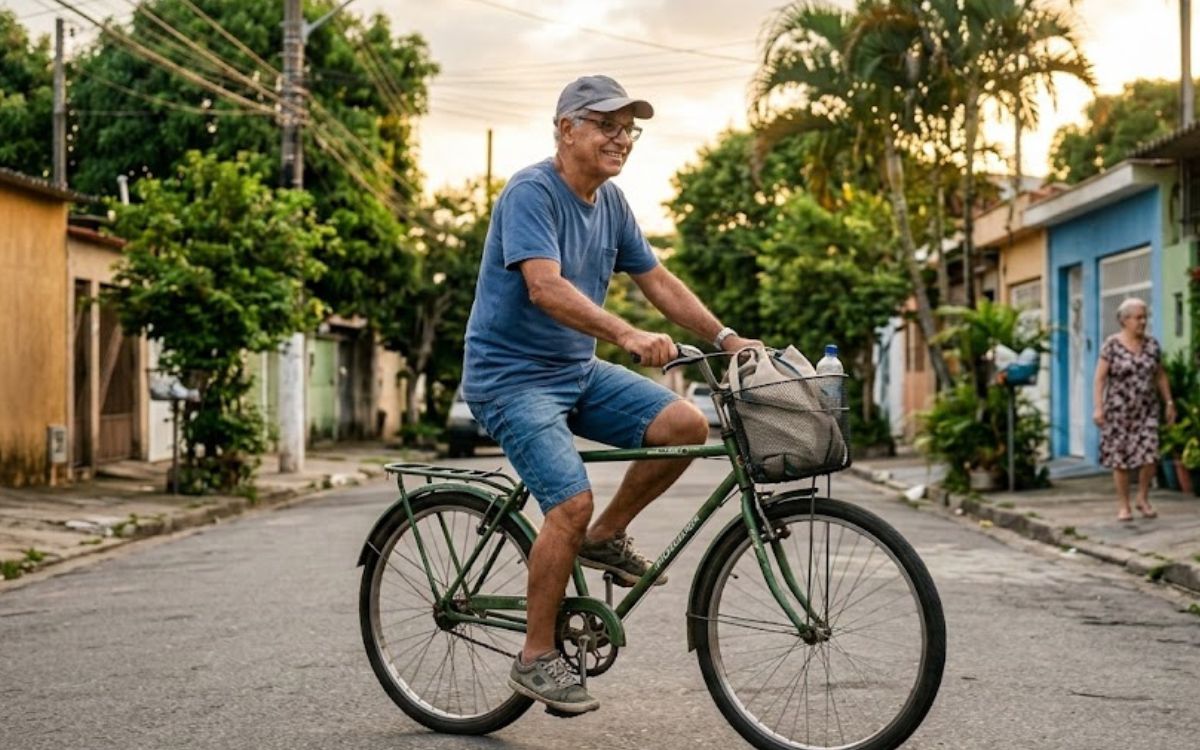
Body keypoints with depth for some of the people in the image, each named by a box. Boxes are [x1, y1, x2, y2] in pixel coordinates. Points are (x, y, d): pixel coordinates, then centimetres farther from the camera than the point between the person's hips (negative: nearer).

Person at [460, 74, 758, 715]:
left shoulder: (609, 202, 8)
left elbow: (657, 281, 13)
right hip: (512, 375, -8)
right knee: (572, 502, -22)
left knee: (686, 426, -11)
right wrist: (627, 335, -43)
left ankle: (606, 539, 9)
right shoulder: (531, 193, -17)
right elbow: (546, 287, -31)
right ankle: (536, 660, -7)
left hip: (578, 371, 8)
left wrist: (726, 338, 4)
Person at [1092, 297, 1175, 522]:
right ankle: (1123, 506, 12)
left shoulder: (1152, 344, 3)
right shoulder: (1112, 345, -9)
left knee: (1149, 456, -7)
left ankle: (1143, 499, 13)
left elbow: (1160, 375, 12)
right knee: (1121, 459, 1)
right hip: (1118, 410, -3)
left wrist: (1169, 403, 10)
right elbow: (1099, 378, -11)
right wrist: (1098, 408, -18)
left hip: (1146, 410, 3)